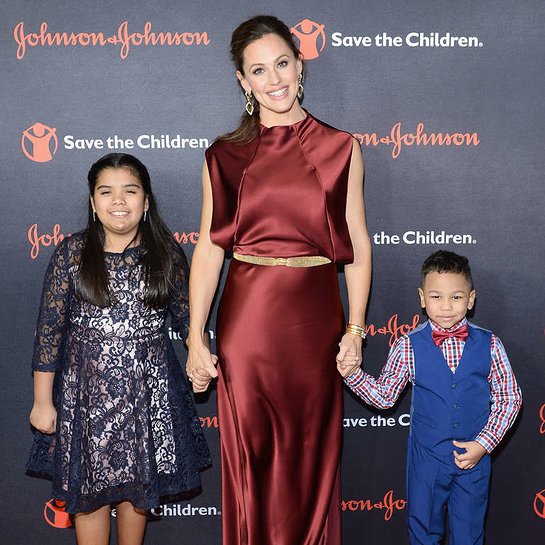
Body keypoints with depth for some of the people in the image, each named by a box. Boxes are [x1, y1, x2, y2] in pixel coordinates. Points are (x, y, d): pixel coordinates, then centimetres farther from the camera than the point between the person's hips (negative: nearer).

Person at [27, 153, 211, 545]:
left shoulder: (166, 252, -2)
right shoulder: (72, 253, -6)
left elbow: (186, 317, 8)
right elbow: (49, 328, -4)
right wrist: (43, 401, -3)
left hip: (149, 387, 1)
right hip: (87, 387, -1)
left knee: (139, 483, 15)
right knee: (88, 487, 10)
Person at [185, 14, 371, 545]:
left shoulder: (340, 149, 3)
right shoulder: (225, 156, 3)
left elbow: (358, 246, 4)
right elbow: (209, 249, 1)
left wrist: (354, 330, -1)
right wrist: (196, 338, -4)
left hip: (315, 321, 0)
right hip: (247, 322, 0)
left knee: (312, 457, 13)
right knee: (250, 459, 10)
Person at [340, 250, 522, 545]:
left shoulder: (489, 344, -8)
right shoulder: (408, 346, -9)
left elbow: (509, 398, -2)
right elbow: (384, 396, -3)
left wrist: (483, 444, -9)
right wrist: (353, 374, -19)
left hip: (474, 455, 1)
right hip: (427, 455, 0)